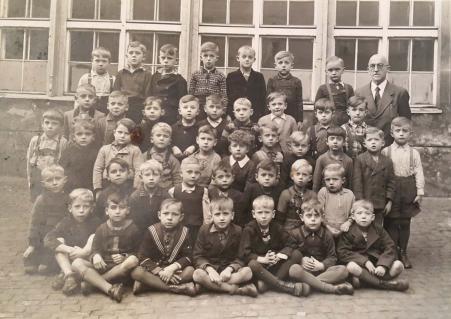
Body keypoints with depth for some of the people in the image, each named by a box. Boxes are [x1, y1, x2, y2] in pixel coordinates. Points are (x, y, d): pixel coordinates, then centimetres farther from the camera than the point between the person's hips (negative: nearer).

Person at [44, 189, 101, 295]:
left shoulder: (95, 222, -8)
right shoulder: (66, 222, -4)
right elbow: (48, 240, -19)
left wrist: (85, 251, -35)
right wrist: (70, 250, -32)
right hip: (68, 261, 2)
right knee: (59, 241, -17)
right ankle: (69, 274, -33)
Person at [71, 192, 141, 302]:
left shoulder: (132, 228, 2)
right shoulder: (102, 228, 7)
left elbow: (136, 253, 1)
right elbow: (95, 249, 4)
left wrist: (124, 258, -19)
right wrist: (96, 256, -20)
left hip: (121, 268, -2)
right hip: (102, 266, 2)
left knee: (133, 261, -36)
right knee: (77, 263, -23)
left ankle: (91, 281, -28)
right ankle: (110, 289, -40)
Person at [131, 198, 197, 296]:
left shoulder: (183, 232, -4)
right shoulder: (151, 231, -7)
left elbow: (188, 256, -7)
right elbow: (143, 256, -11)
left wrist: (173, 267, -25)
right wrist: (159, 271, -23)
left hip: (175, 270, 1)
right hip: (153, 269, -1)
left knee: (190, 271, -28)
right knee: (136, 272, -29)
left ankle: (148, 284, -25)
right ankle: (178, 288, -31)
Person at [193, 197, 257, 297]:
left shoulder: (237, 231, 1)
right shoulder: (204, 230, 0)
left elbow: (240, 257, -1)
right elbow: (198, 256, -3)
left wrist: (230, 269, -21)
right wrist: (209, 269, -21)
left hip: (229, 269, 1)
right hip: (210, 268, 0)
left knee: (247, 271, -29)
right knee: (197, 274, -33)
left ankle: (209, 285, -29)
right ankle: (235, 289, -30)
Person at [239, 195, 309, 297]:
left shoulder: (277, 228, 6)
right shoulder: (249, 230, -8)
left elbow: (288, 245, 0)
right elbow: (244, 253, -15)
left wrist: (280, 255, -21)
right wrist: (262, 259, -26)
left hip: (276, 265, 5)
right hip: (259, 264, -5)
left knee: (297, 255, -15)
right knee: (252, 264, -38)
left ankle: (268, 282, -28)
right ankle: (283, 285, -33)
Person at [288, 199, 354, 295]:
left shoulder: (327, 235, 10)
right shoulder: (295, 233, 5)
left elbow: (332, 257, 7)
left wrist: (322, 265, -13)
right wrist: (301, 260, -16)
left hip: (322, 270, 2)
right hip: (304, 270, -2)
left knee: (343, 270, -24)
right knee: (294, 269, -38)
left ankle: (308, 283, -31)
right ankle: (332, 288, -32)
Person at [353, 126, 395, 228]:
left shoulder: (387, 161, 5)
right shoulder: (359, 160, -5)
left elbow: (391, 182, 7)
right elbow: (356, 182, -9)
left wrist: (389, 201, 1)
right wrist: (360, 201, -12)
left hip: (380, 204, 3)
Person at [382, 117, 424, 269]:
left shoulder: (414, 153, 2)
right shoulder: (386, 151, -2)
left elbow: (419, 173, 2)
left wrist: (420, 192, -2)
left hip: (408, 189, 1)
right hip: (391, 189, -1)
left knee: (405, 223, 10)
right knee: (391, 222, 4)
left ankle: (403, 253, 23)